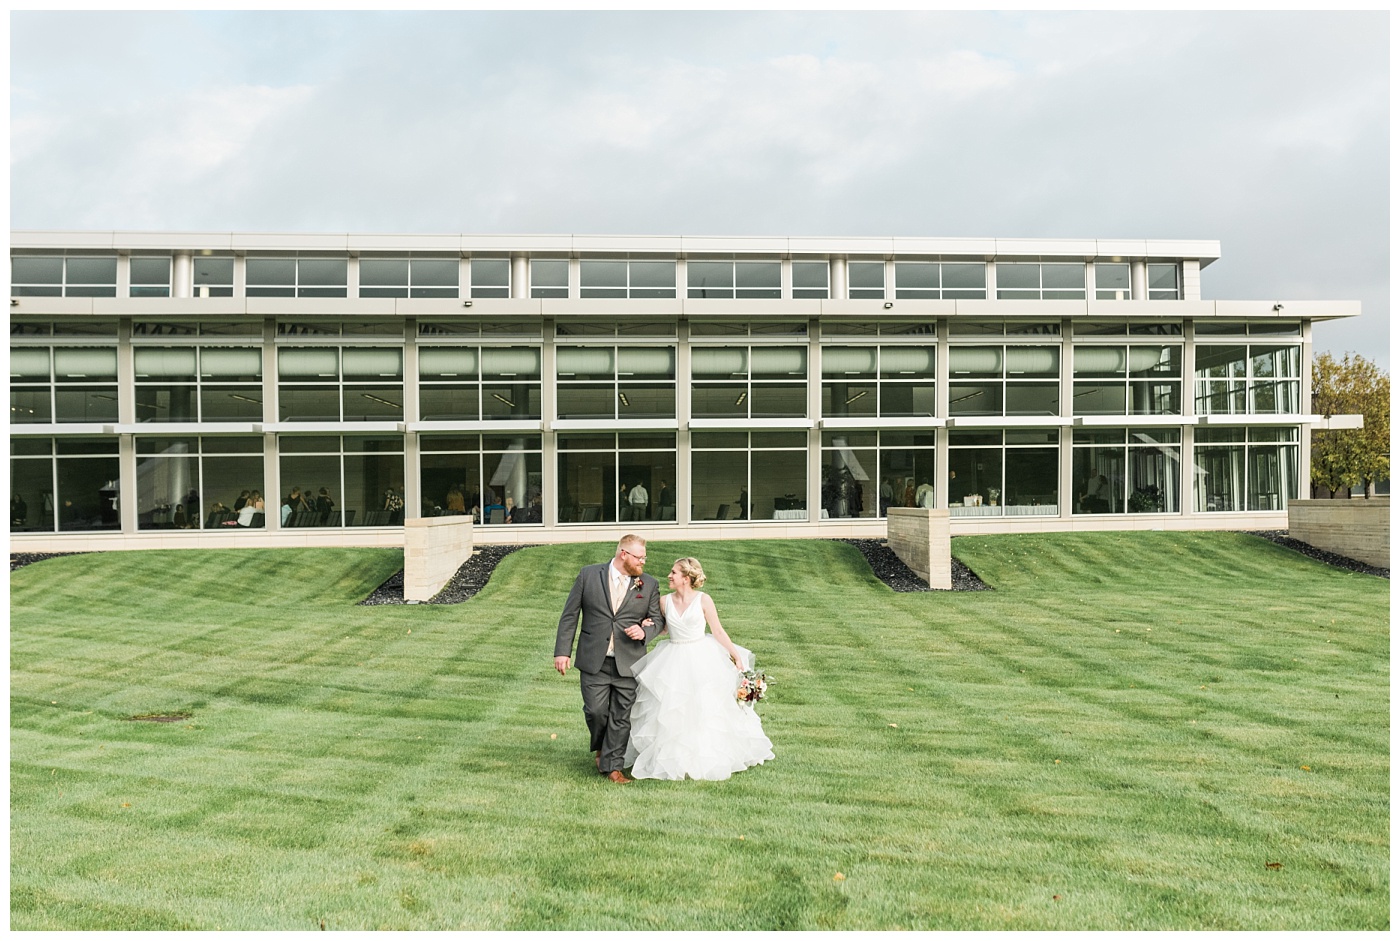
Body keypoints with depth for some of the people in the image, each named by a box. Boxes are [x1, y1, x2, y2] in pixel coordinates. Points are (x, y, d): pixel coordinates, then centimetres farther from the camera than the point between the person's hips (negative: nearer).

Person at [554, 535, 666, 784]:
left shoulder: (649, 584, 4)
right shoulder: (588, 575, 0)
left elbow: (658, 619, 11)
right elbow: (569, 615, 2)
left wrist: (644, 632, -12)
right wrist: (562, 651, -3)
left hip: (628, 663, 1)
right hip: (594, 661, -1)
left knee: (621, 716, 2)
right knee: (596, 711, 0)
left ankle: (612, 766, 15)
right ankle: (599, 745, 32)